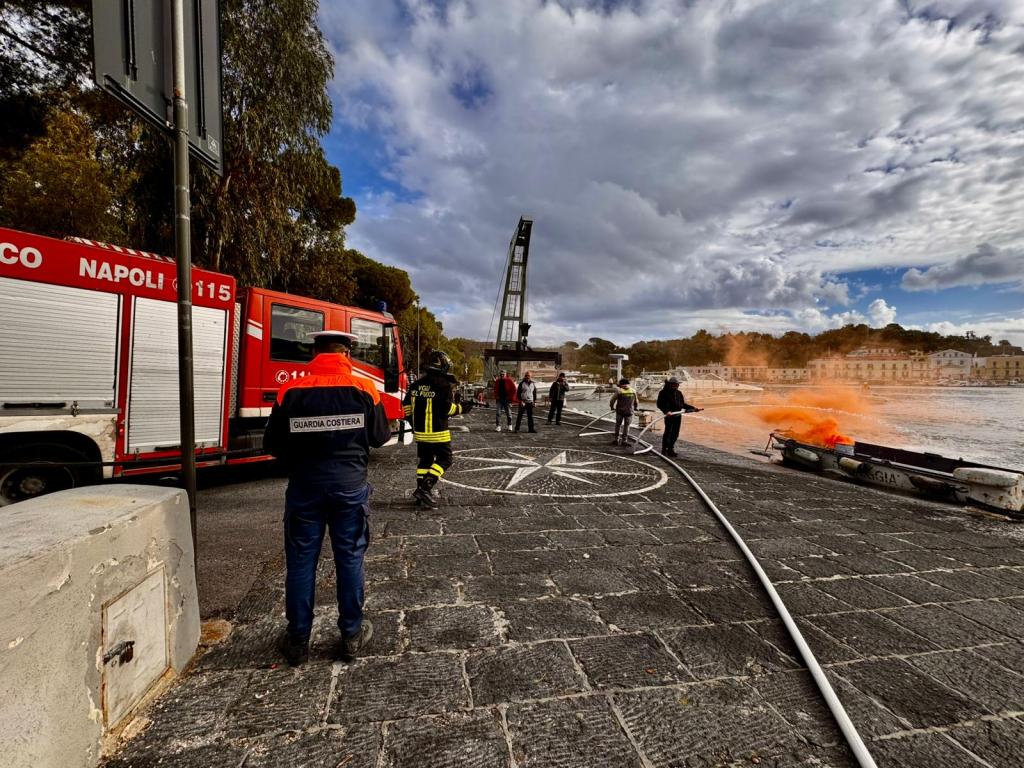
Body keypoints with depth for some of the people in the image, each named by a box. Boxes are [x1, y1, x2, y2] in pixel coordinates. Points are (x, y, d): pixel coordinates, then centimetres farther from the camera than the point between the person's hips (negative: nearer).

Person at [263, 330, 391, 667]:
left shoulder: (290, 391, -8)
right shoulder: (364, 389, -9)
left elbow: (272, 444, 0)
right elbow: (381, 436, 0)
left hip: (305, 485, 1)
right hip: (350, 485, 0)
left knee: (301, 562, 13)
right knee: (350, 559, 12)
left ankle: (298, 641, 25)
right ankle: (351, 635, 25)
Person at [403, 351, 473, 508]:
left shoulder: (417, 383, 8)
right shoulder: (443, 384, -14)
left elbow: (406, 404, 12)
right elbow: (447, 408, -18)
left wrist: (413, 421, 23)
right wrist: (463, 407, -2)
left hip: (420, 431, 7)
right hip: (437, 432, -7)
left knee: (425, 459, 18)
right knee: (444, 459, 3)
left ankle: (421, 490, 18)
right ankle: (425, 488, -7)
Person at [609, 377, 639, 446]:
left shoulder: (619, 391, -8)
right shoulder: (633, 391, 1)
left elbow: (612, 400, -7)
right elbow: (636, 401, 11)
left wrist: (612, 407, 12)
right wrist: (636, 408, 30)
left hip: (620, 411, -1)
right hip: (629, 411, 1)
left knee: (618, 425, 14)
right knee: (626, 425, 10)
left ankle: (616, 439, 16)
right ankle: (624, 440, 9)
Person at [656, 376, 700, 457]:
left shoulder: (679, 393, 16)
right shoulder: (664, 393, -5)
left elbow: (683, 404, 23)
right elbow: (660, 404, -11)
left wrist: (693, 408, 14)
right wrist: (666, 411, -28)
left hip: (678, 416, 7)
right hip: (669, 415, -6)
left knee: (675, 434, 8)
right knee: (668, 432, -5)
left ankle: (670, 449, 18)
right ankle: (664, 449, 4)